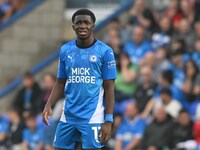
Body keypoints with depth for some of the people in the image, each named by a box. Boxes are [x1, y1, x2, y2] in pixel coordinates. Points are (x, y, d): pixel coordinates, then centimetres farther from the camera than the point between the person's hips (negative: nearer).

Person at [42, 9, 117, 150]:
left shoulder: (105, 51, -4)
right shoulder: (65, 50, 8)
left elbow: (109, 88, -4)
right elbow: (60, 82, 14)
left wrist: (108, 120, -10)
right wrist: (48, 105, -3)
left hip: (92, 117, -4)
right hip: (68, 116, 4)